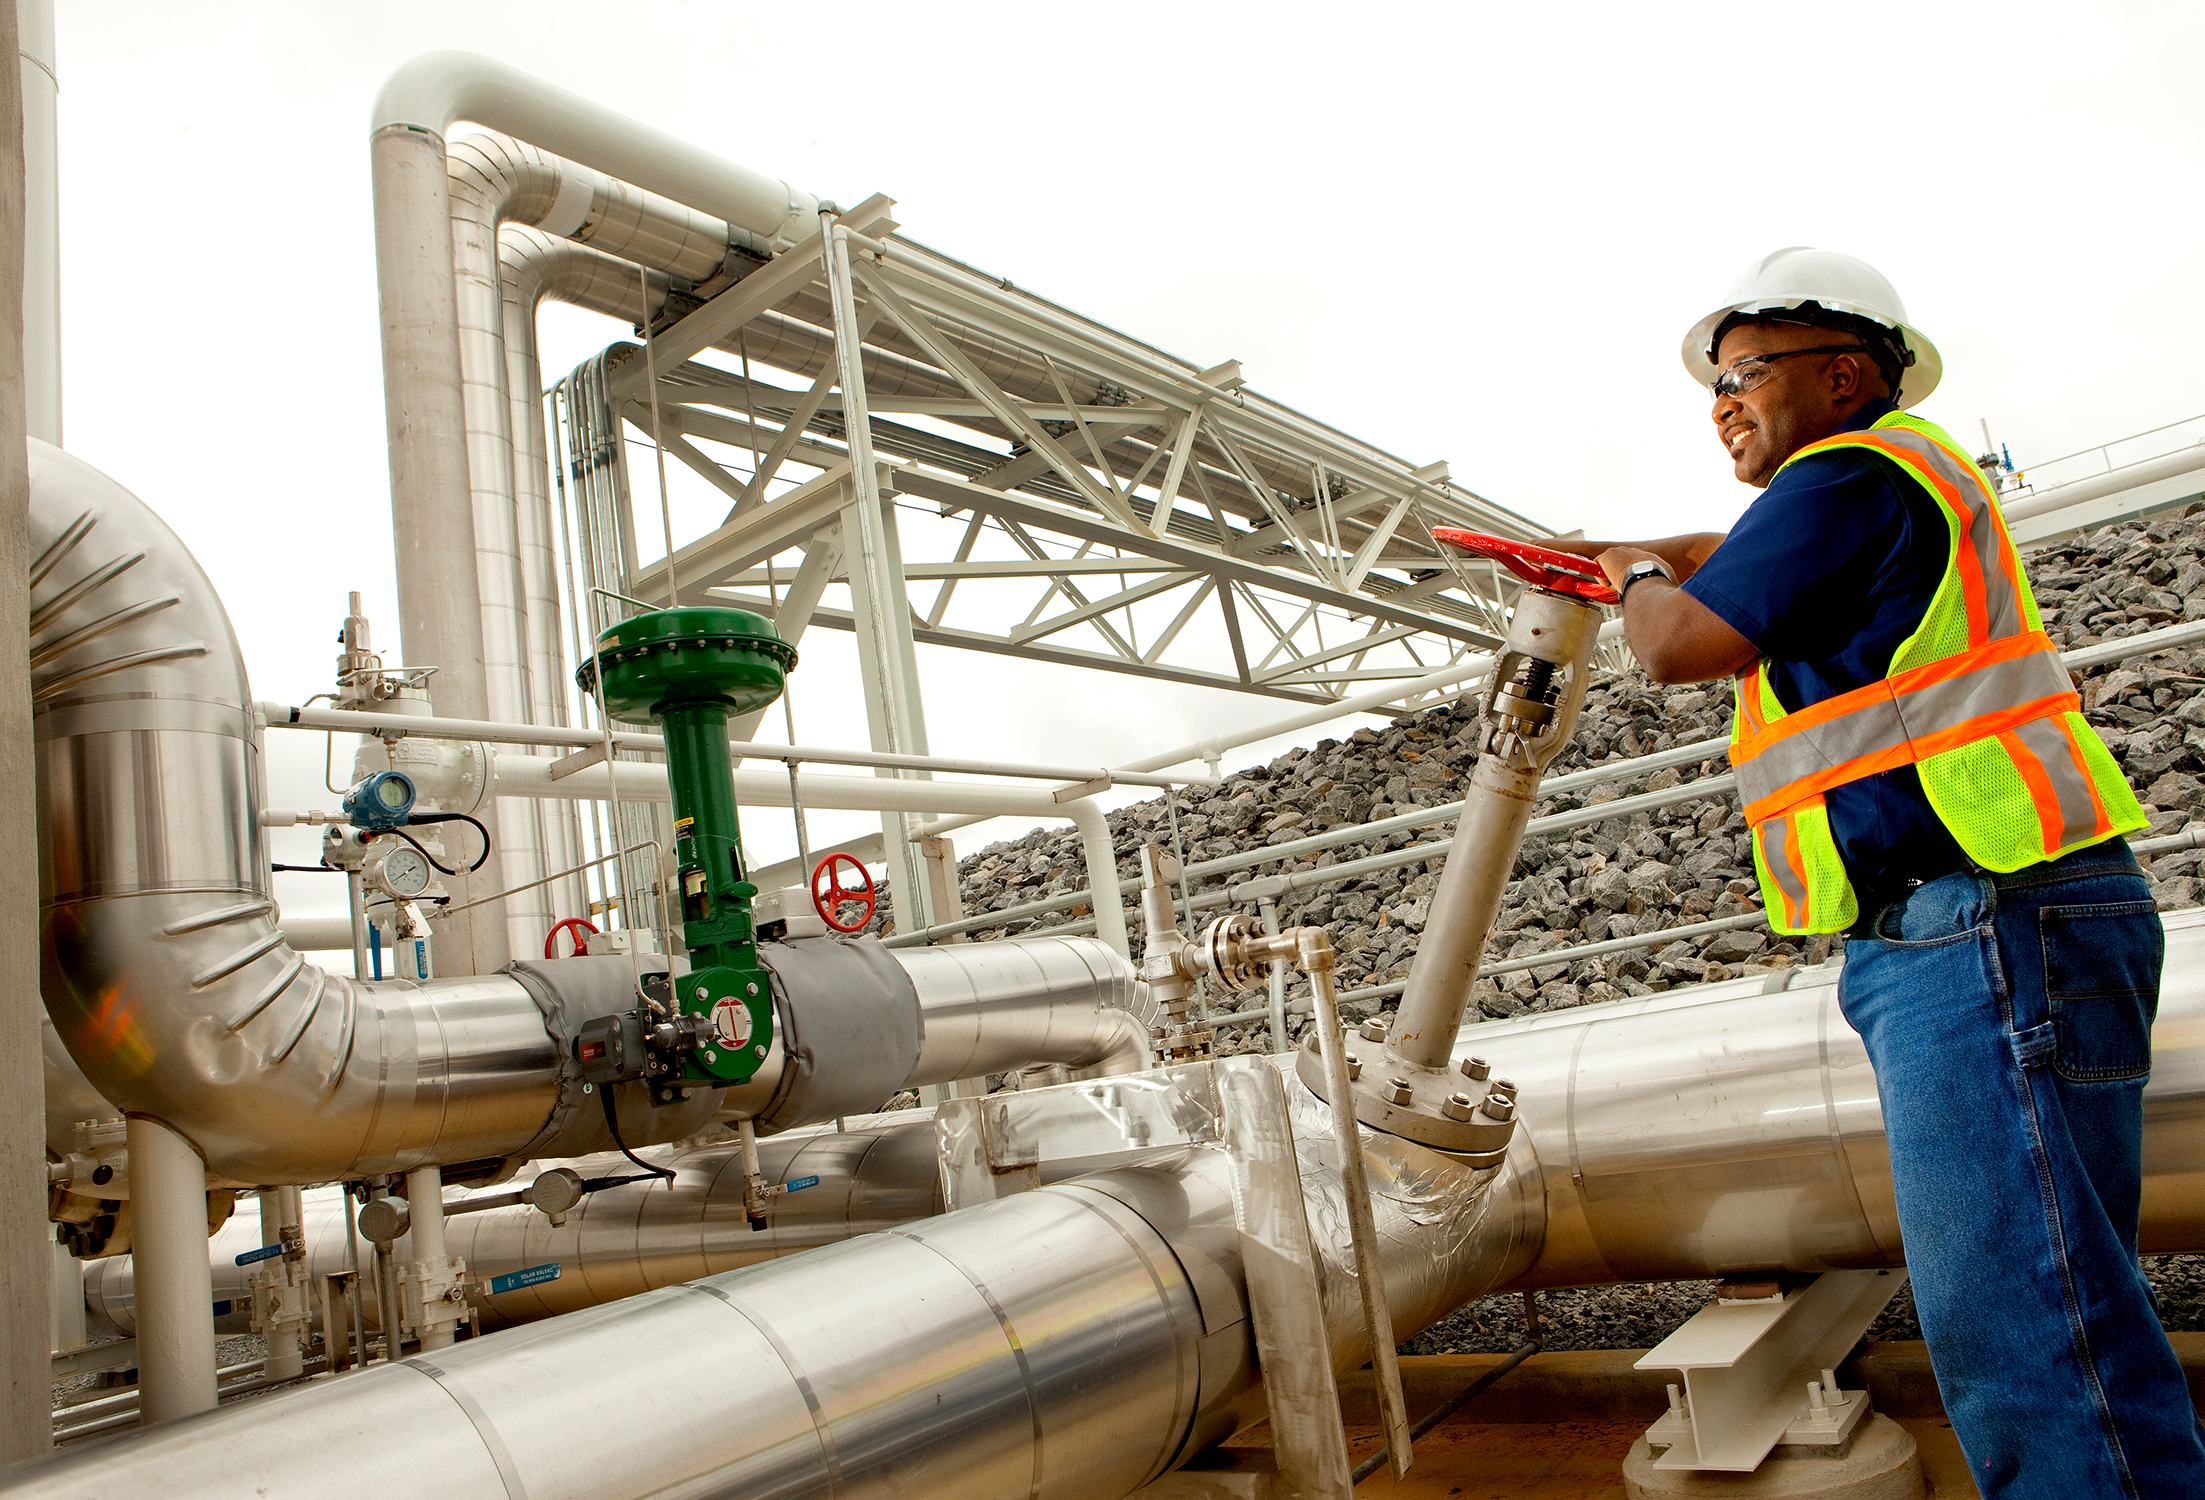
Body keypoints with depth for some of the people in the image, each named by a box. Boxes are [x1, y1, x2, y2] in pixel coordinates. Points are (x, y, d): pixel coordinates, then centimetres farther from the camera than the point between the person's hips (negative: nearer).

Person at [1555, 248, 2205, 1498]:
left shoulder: (1853, 474, -8)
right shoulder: (1891, 490, 25)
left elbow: (1678, 646, -10)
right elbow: (1730, 554, 43)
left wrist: (1639, 578, 11)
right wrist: (1597, 560, 52)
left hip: (1989, 931, -11)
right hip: (1959, 940, 11)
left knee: (2019, 1323, -14)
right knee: (2025, 1307, 13)